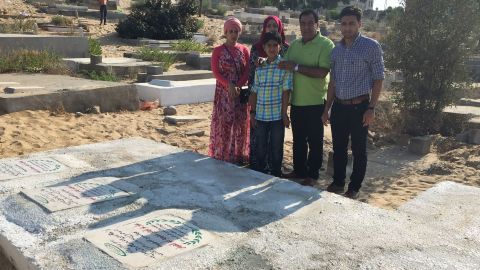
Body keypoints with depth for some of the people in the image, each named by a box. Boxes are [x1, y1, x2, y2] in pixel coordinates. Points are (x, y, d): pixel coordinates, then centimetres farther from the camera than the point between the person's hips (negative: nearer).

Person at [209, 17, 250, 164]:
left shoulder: (244, 50, 6)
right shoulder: (218, 51, 0)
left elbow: (247, 72, 1)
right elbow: (216, 72, -5)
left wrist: (237, 86, -14)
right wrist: (229, 85, -19)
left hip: (240, 92, 3)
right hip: (223, 92, -2)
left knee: (241, 124, 6)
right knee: (223, 124, -2)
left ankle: (239, 155, 17)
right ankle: (221, 156, 8)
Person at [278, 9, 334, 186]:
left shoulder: (326, 44, -10)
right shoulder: (294, 45, 10)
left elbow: (322, 72, -21)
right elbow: (285, 67, 15)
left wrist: (296, 67, -20)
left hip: (315, 103, -6)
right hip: (296, 102, 6)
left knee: (314, 141, 7)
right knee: (298, 139, 16)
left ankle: (312, 175, 19)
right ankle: (299, 170, 31)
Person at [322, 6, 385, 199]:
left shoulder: (371, 46, -6)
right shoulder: (336, 50, 10)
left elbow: (378, 79, -7)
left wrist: (371, 108, -13)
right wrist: (327, 109, 13)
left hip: (359, 107, -5)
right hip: (339, 107, 5)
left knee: (359, 150, 5)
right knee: (338, 148, 13)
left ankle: (354, 188, 19)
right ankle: (338, 183, 29)